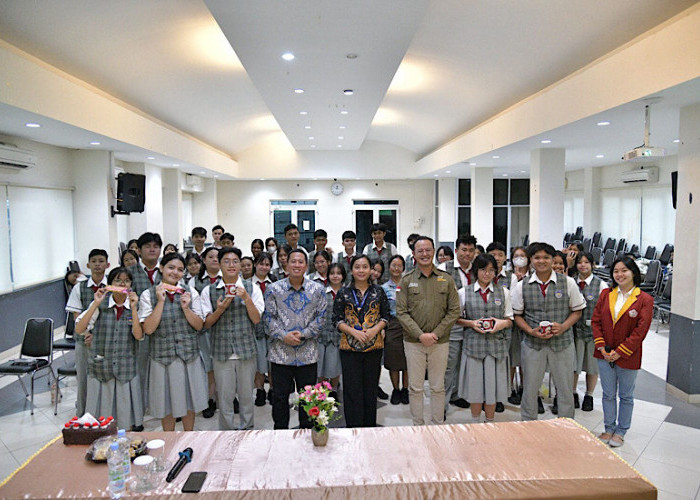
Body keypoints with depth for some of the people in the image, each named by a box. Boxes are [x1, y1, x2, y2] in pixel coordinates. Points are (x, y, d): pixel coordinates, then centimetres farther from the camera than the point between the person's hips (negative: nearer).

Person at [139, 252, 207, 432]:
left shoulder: (191, 292, 2)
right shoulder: (148, 295, -3)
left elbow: (199, 326, 1)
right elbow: (148, 329, -11)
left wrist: (186, 308, -15)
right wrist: (161, 301, -17)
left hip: (189, 354, 2)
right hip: (162, 356, -2)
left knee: (189, 401, 13)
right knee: (166, 403, 10)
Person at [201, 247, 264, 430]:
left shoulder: (252, 288, 1)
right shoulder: (209, 291, 2)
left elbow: (256, 319, -4)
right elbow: (206, 323, 2)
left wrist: (246, 298, -18)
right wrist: (220, 309, -16)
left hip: (246, 350, 0)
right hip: (221, 352, 0)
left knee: (246, 395, 12)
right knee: (224, 397, 8)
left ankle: (247, 430, 29)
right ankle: (226, 431, 25)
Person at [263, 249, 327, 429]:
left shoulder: (318, 289, 2)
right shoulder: (273, 289, 1)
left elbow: (321, 316, 0)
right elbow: (268, 317, -1)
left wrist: (303, 334, -11)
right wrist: (283, 336, -14)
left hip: (308, 352, 1)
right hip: (280, 352, 0)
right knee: (280, 395, 10)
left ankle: (307, 431, 28)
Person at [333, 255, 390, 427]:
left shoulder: (378, 291, 6)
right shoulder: (343, 293, 3)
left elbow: (385, 316, 7)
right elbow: (337, 319, 1)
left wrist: (375, 329, -11)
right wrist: (354, 332, -13)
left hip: (374, 346, 1)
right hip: (349, 347, -1)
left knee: (371, 387, 9)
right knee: (352, 389, 1)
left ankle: (370, 425, 23)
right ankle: (353, 428, 13)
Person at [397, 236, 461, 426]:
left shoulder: (447, 280, 3)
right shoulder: (406, 280, 0)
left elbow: (454, 311, 1)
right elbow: (401, 312, -4)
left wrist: (436, 333, -9)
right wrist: (420, 335, -13)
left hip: (440, 342, 1)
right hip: (413, 342, 0)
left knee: (438, 387, 11)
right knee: (415, 387, 7)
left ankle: (438, 425, 25)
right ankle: (418, 426, 22)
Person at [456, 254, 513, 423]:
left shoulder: (504, 292, 9)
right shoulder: (464, 292, 4)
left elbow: (510, 319, 12)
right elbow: (456, 318, 8)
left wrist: (502, 323, -10)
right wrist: (471, 323, -10)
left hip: (497, 344, 1)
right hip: (473, 344, -1)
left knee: (493, 385, 5)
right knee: (475, 385, 5)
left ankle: (489, 423, 24)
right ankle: (475, 423, 25)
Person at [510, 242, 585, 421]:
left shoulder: (568, 282, -1)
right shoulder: (522, 286, 0)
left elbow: (577, 311, 6)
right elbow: (517, 315, 5)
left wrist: (563, 327, -12)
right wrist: (531, 331, -12)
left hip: (562, 342, 0)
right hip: (532, 344, 0)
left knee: (565, 388, 9)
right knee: (530, 388, 9)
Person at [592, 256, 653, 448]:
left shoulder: (645, 299, -9)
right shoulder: (606, 294, 3)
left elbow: (640, 330, -13)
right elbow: (596, 321, 2)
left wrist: (620, 352, -15)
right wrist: (602, 347, -8)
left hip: (627, 357, -3)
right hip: (604, 355, 3)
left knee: (626, 396, 13)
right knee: (608, 394, 14)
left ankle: (621, 431, 29)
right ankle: (609, 428, 30)